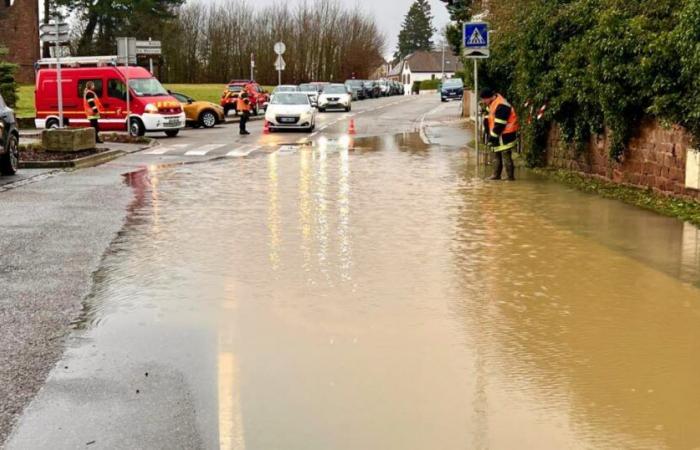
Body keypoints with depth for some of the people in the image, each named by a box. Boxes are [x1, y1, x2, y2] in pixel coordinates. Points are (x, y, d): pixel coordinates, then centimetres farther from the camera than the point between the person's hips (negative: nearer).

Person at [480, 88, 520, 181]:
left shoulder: (501, 106, -24)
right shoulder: (492, 104, 9)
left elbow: (499, 125, -25)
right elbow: (488, 119, 20)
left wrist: (492, 136, -19)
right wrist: (487, 129, 8)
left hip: (505, 135, -10)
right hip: (498, 135, 10)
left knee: (506, 155, -7)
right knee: (496, 155, 15)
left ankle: (510, 176, -2)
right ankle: (496, 175, 23)